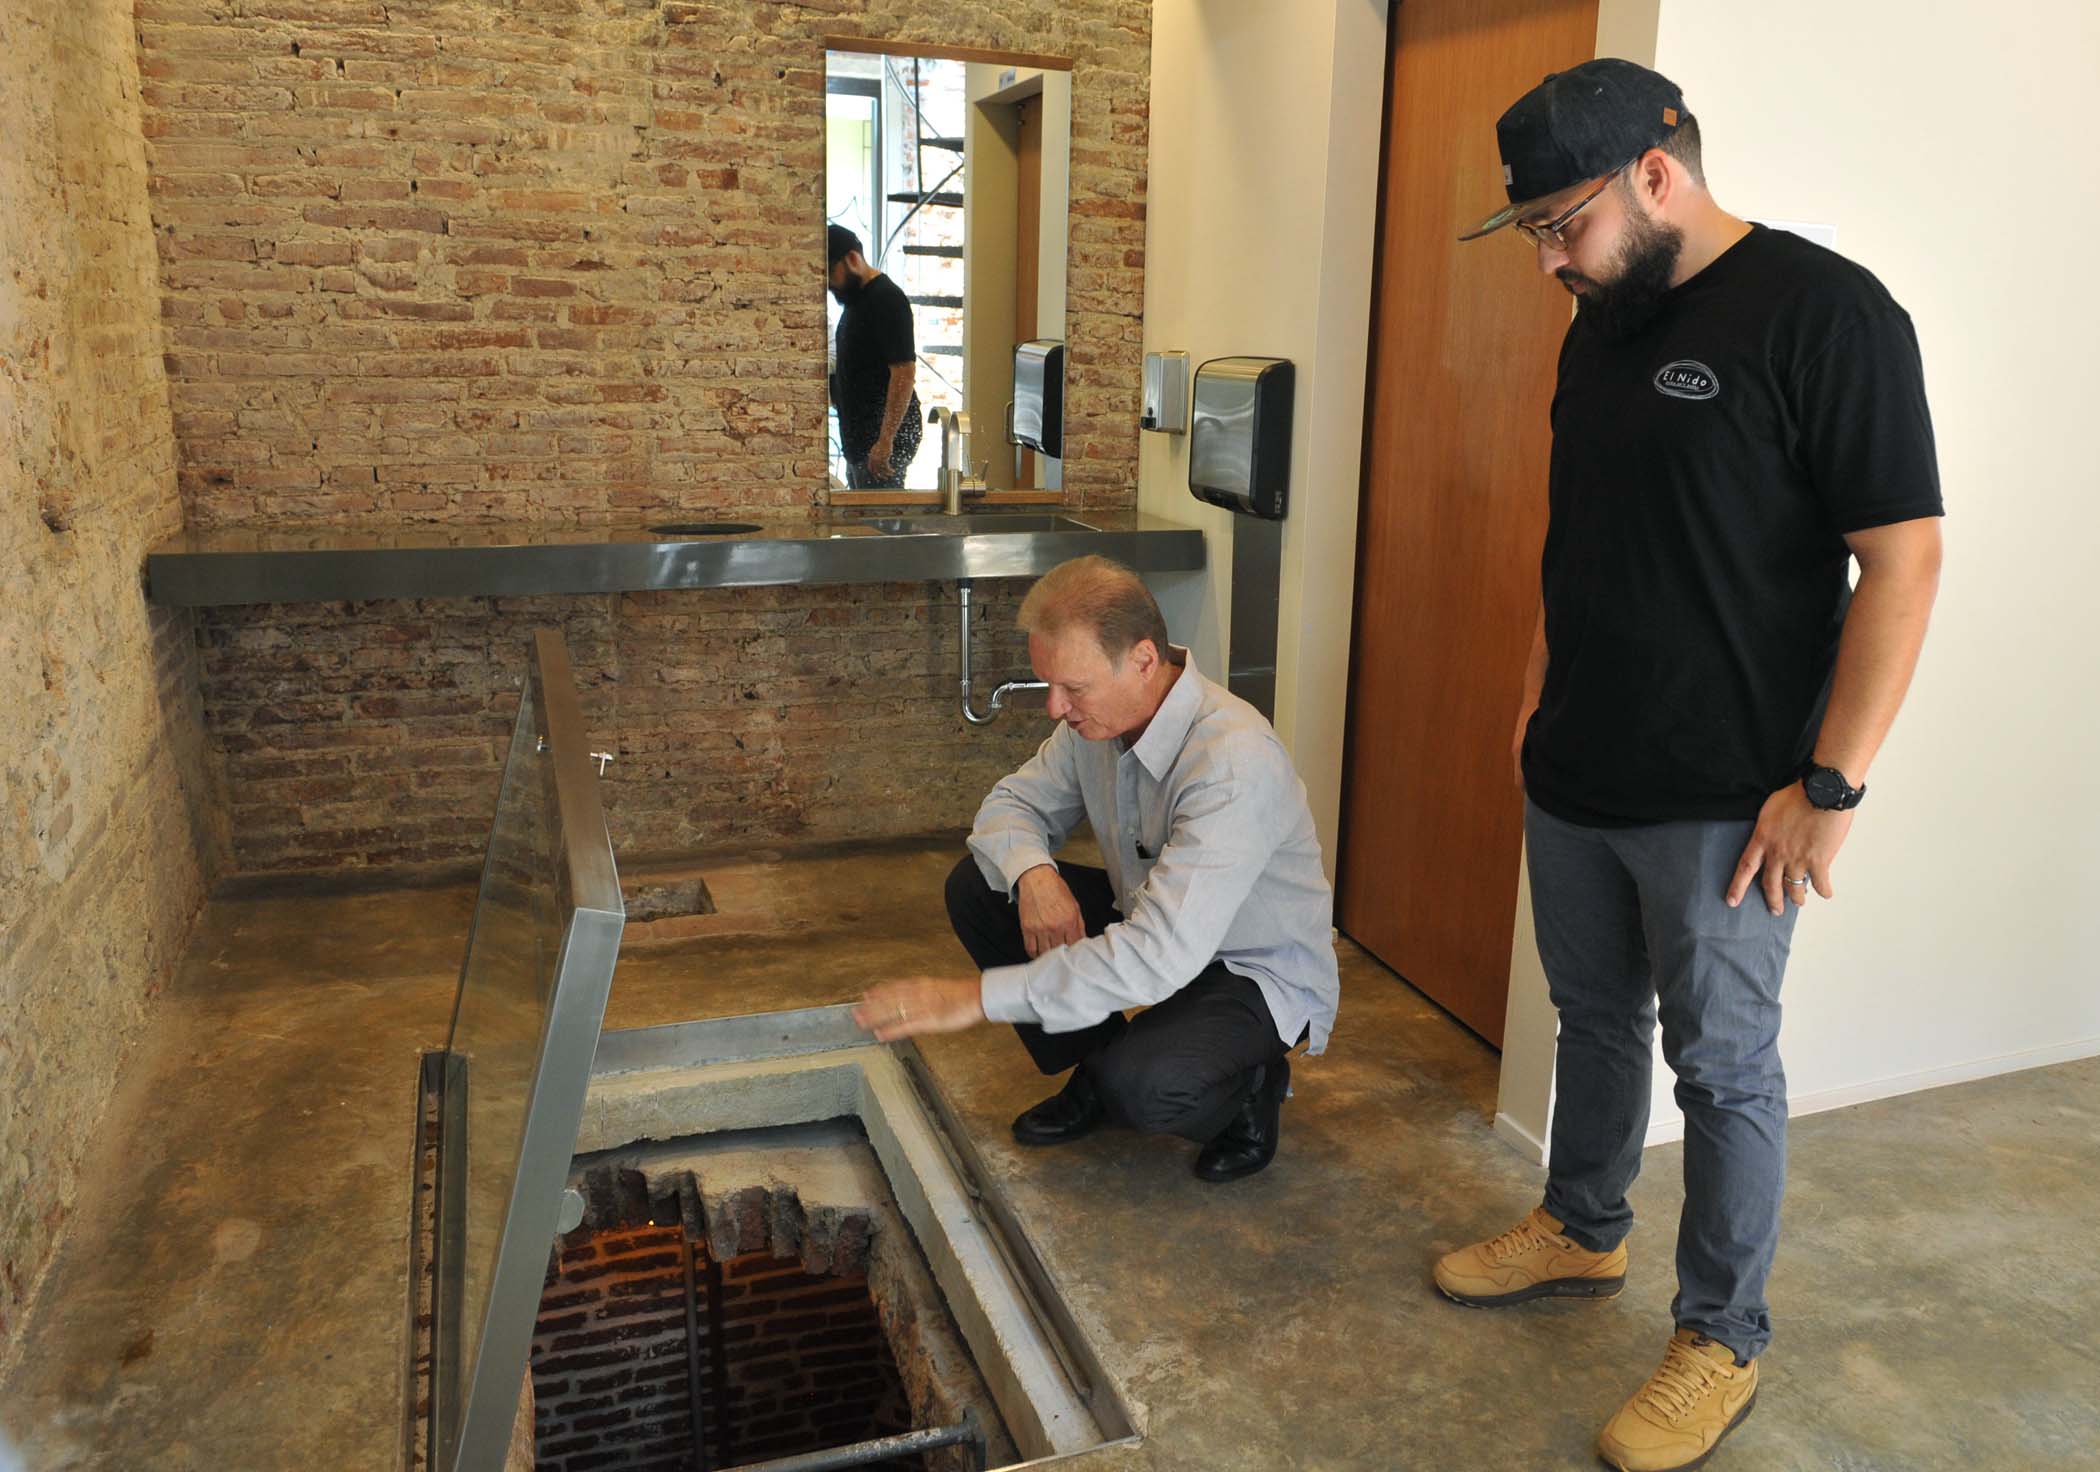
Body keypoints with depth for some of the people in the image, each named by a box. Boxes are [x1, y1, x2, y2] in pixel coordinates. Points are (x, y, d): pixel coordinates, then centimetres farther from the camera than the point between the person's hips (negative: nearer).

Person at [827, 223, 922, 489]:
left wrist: (886, 440, -26)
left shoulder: (887, 300, -15)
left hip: (881, 440, -10)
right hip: (858, 440, 10)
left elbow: (905, 371, -22)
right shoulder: (855, 299, 17)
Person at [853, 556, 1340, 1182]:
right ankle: (1094, 1071, 7)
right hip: (1156, 923, 7)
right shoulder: (1098, 717, -10)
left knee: (1140, 1086, -36)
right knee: (976, 886, -7)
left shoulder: (1234, 764, -35)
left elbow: (1158, 958, -41)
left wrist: (979, 996, -40)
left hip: (1260, 972, -7)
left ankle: (1248, 1085, 0)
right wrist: (1032, 872, -22)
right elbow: (1011, 803, 4)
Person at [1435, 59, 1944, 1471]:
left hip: (1724, 800, -7)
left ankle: (1724, 1341, 24)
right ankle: (1583, 1233, 41)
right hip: (1575, 776, 7)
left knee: (1722, 1065, 6)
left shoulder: (1825, 313, -15)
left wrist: (1830, 786, -17)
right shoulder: (1602, 327, 9)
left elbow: (1904, 559, -16)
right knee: (1594, 1020, 20)